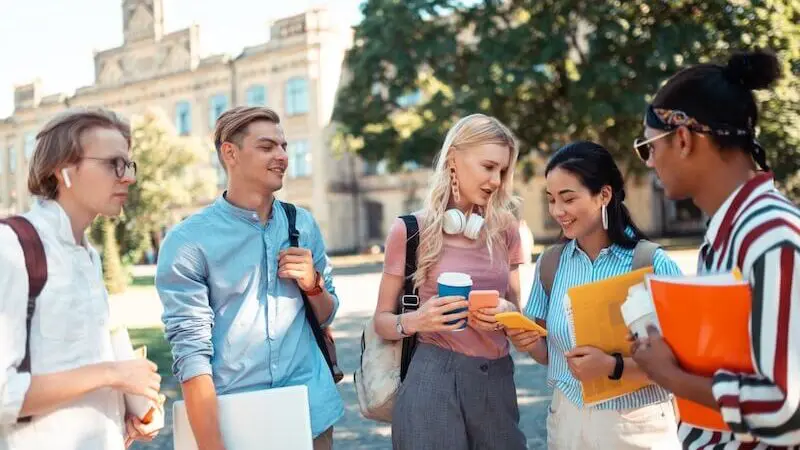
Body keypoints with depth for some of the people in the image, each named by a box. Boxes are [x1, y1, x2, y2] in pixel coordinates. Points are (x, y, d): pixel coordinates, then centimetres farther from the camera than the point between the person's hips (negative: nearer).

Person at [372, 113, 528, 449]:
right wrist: (415, 321, -21)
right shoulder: (411, 230, -5)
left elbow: (516, 308, 14)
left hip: (497, 380, 4)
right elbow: (382, 320, 0)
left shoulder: (504, 230, 7)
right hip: (434, 380, -4)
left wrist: (507, 313, -9)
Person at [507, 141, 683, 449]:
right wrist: (528, 342, -14)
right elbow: (549, 352, 7)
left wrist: (613, 367, -27)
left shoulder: (653, 264, -15)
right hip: (566, 419, 4)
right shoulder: (550, 263, -2)